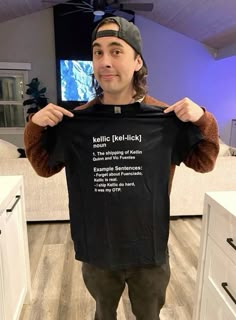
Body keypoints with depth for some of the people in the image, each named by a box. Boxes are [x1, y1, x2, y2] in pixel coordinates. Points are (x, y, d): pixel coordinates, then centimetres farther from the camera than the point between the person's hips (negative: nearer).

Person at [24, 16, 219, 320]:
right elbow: (44, 167, 3)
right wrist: (35, 127, -14)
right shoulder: (74, 121, -8)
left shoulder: (166, 118, -11)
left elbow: (203, 162, -1)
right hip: (96, 252, 1)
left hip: (150, 252, 0)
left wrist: (203, 121, -18)